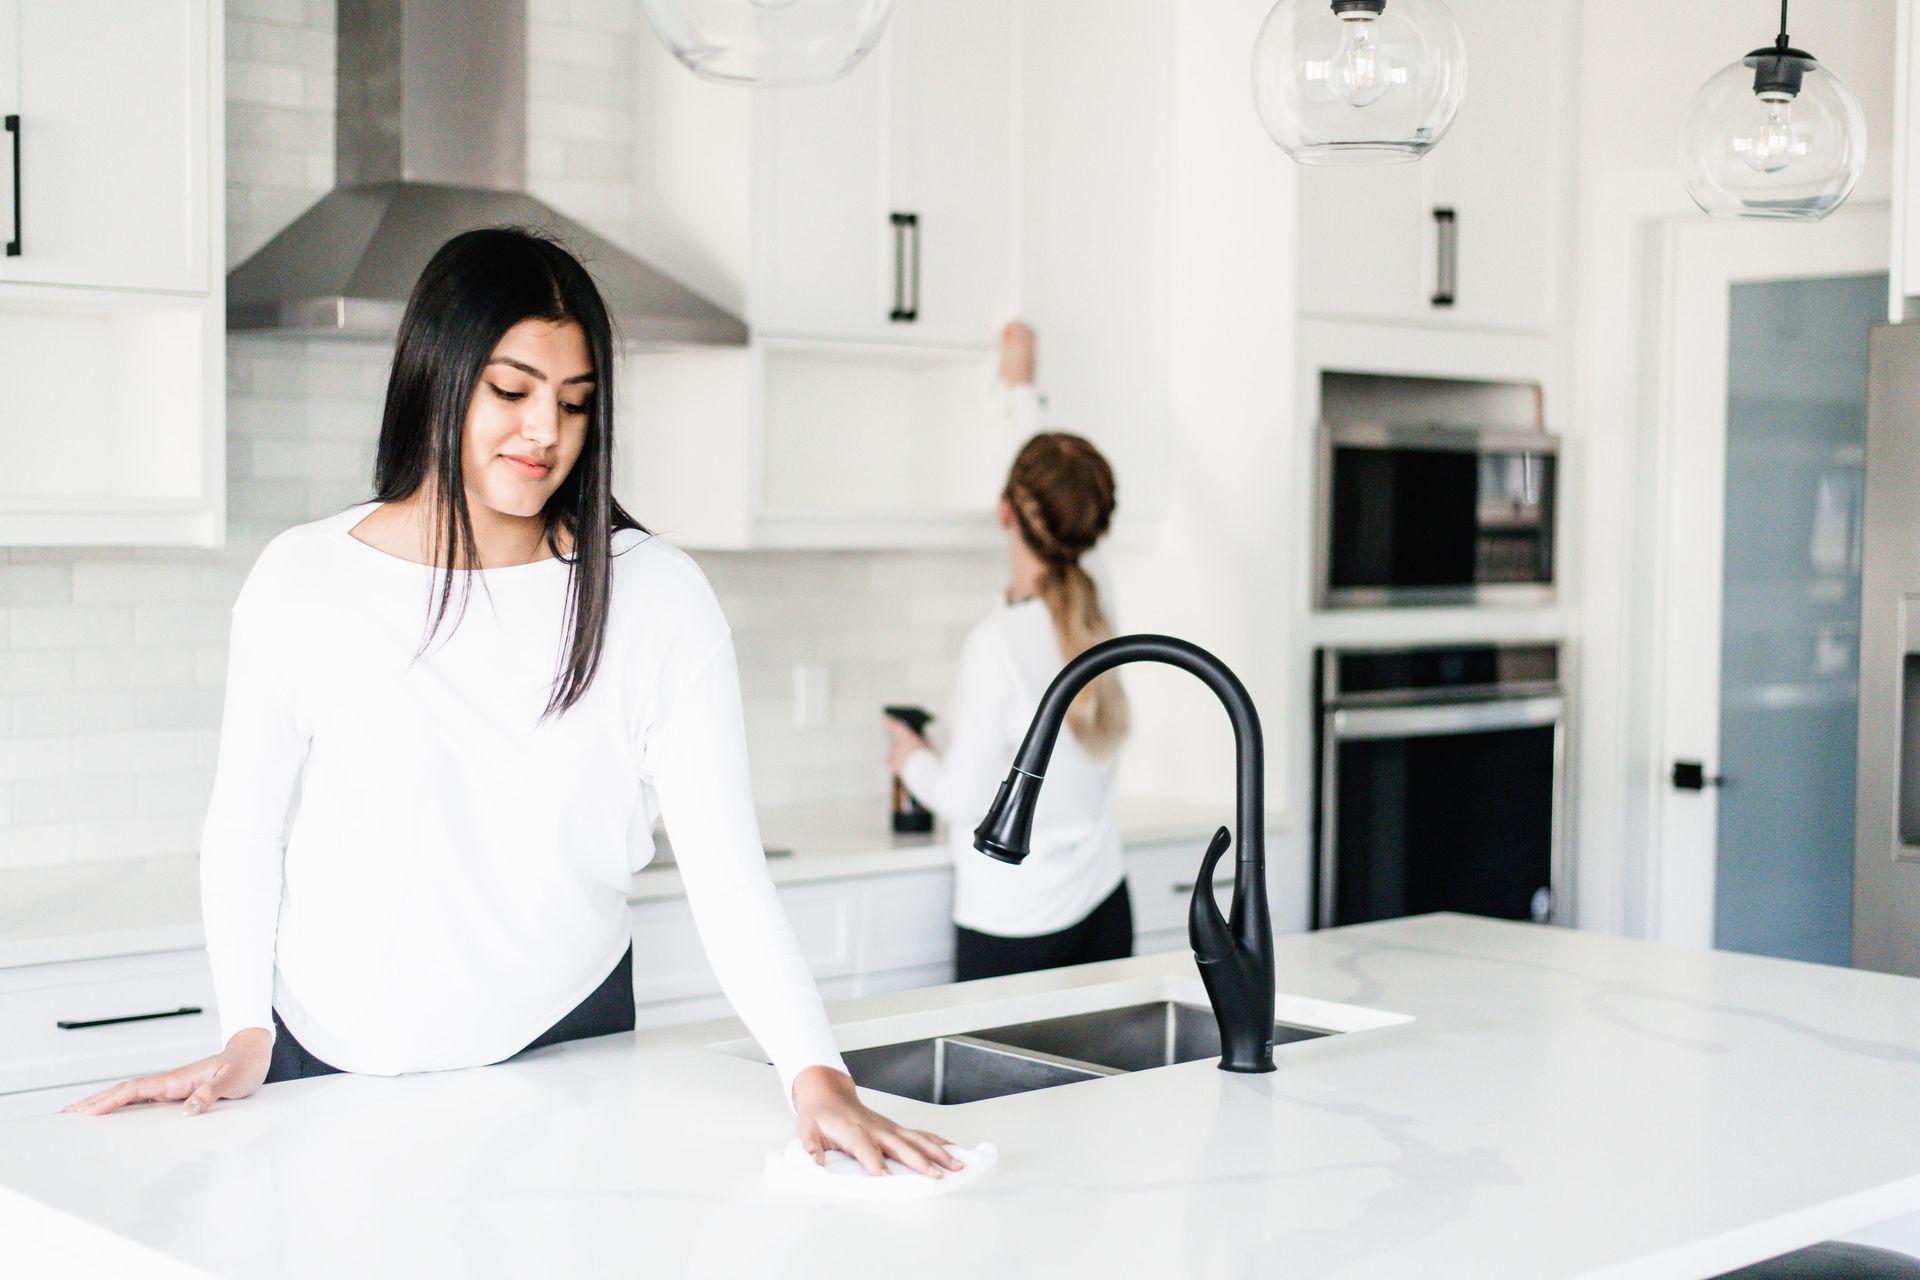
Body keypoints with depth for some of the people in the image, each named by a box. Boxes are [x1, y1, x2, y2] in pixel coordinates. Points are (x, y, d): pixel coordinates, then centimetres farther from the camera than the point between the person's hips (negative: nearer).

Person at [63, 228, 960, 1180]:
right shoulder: (301, 581, -7)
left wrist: (815, 1074, -27)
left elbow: (726, 869, -16)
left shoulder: (654, 597, -11)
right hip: (329, 1058, 1)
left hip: (563, 1048, 0)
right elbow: (243, 831, 3)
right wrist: (246, 1035, -8)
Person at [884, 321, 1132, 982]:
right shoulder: (1095, 600, -1)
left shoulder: (999, 642, -19)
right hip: (1104, 910, 7)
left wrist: (913, 758, 9)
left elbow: (964, 801, -13)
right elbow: (1062, 518, 20)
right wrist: (1023, 392, 32)